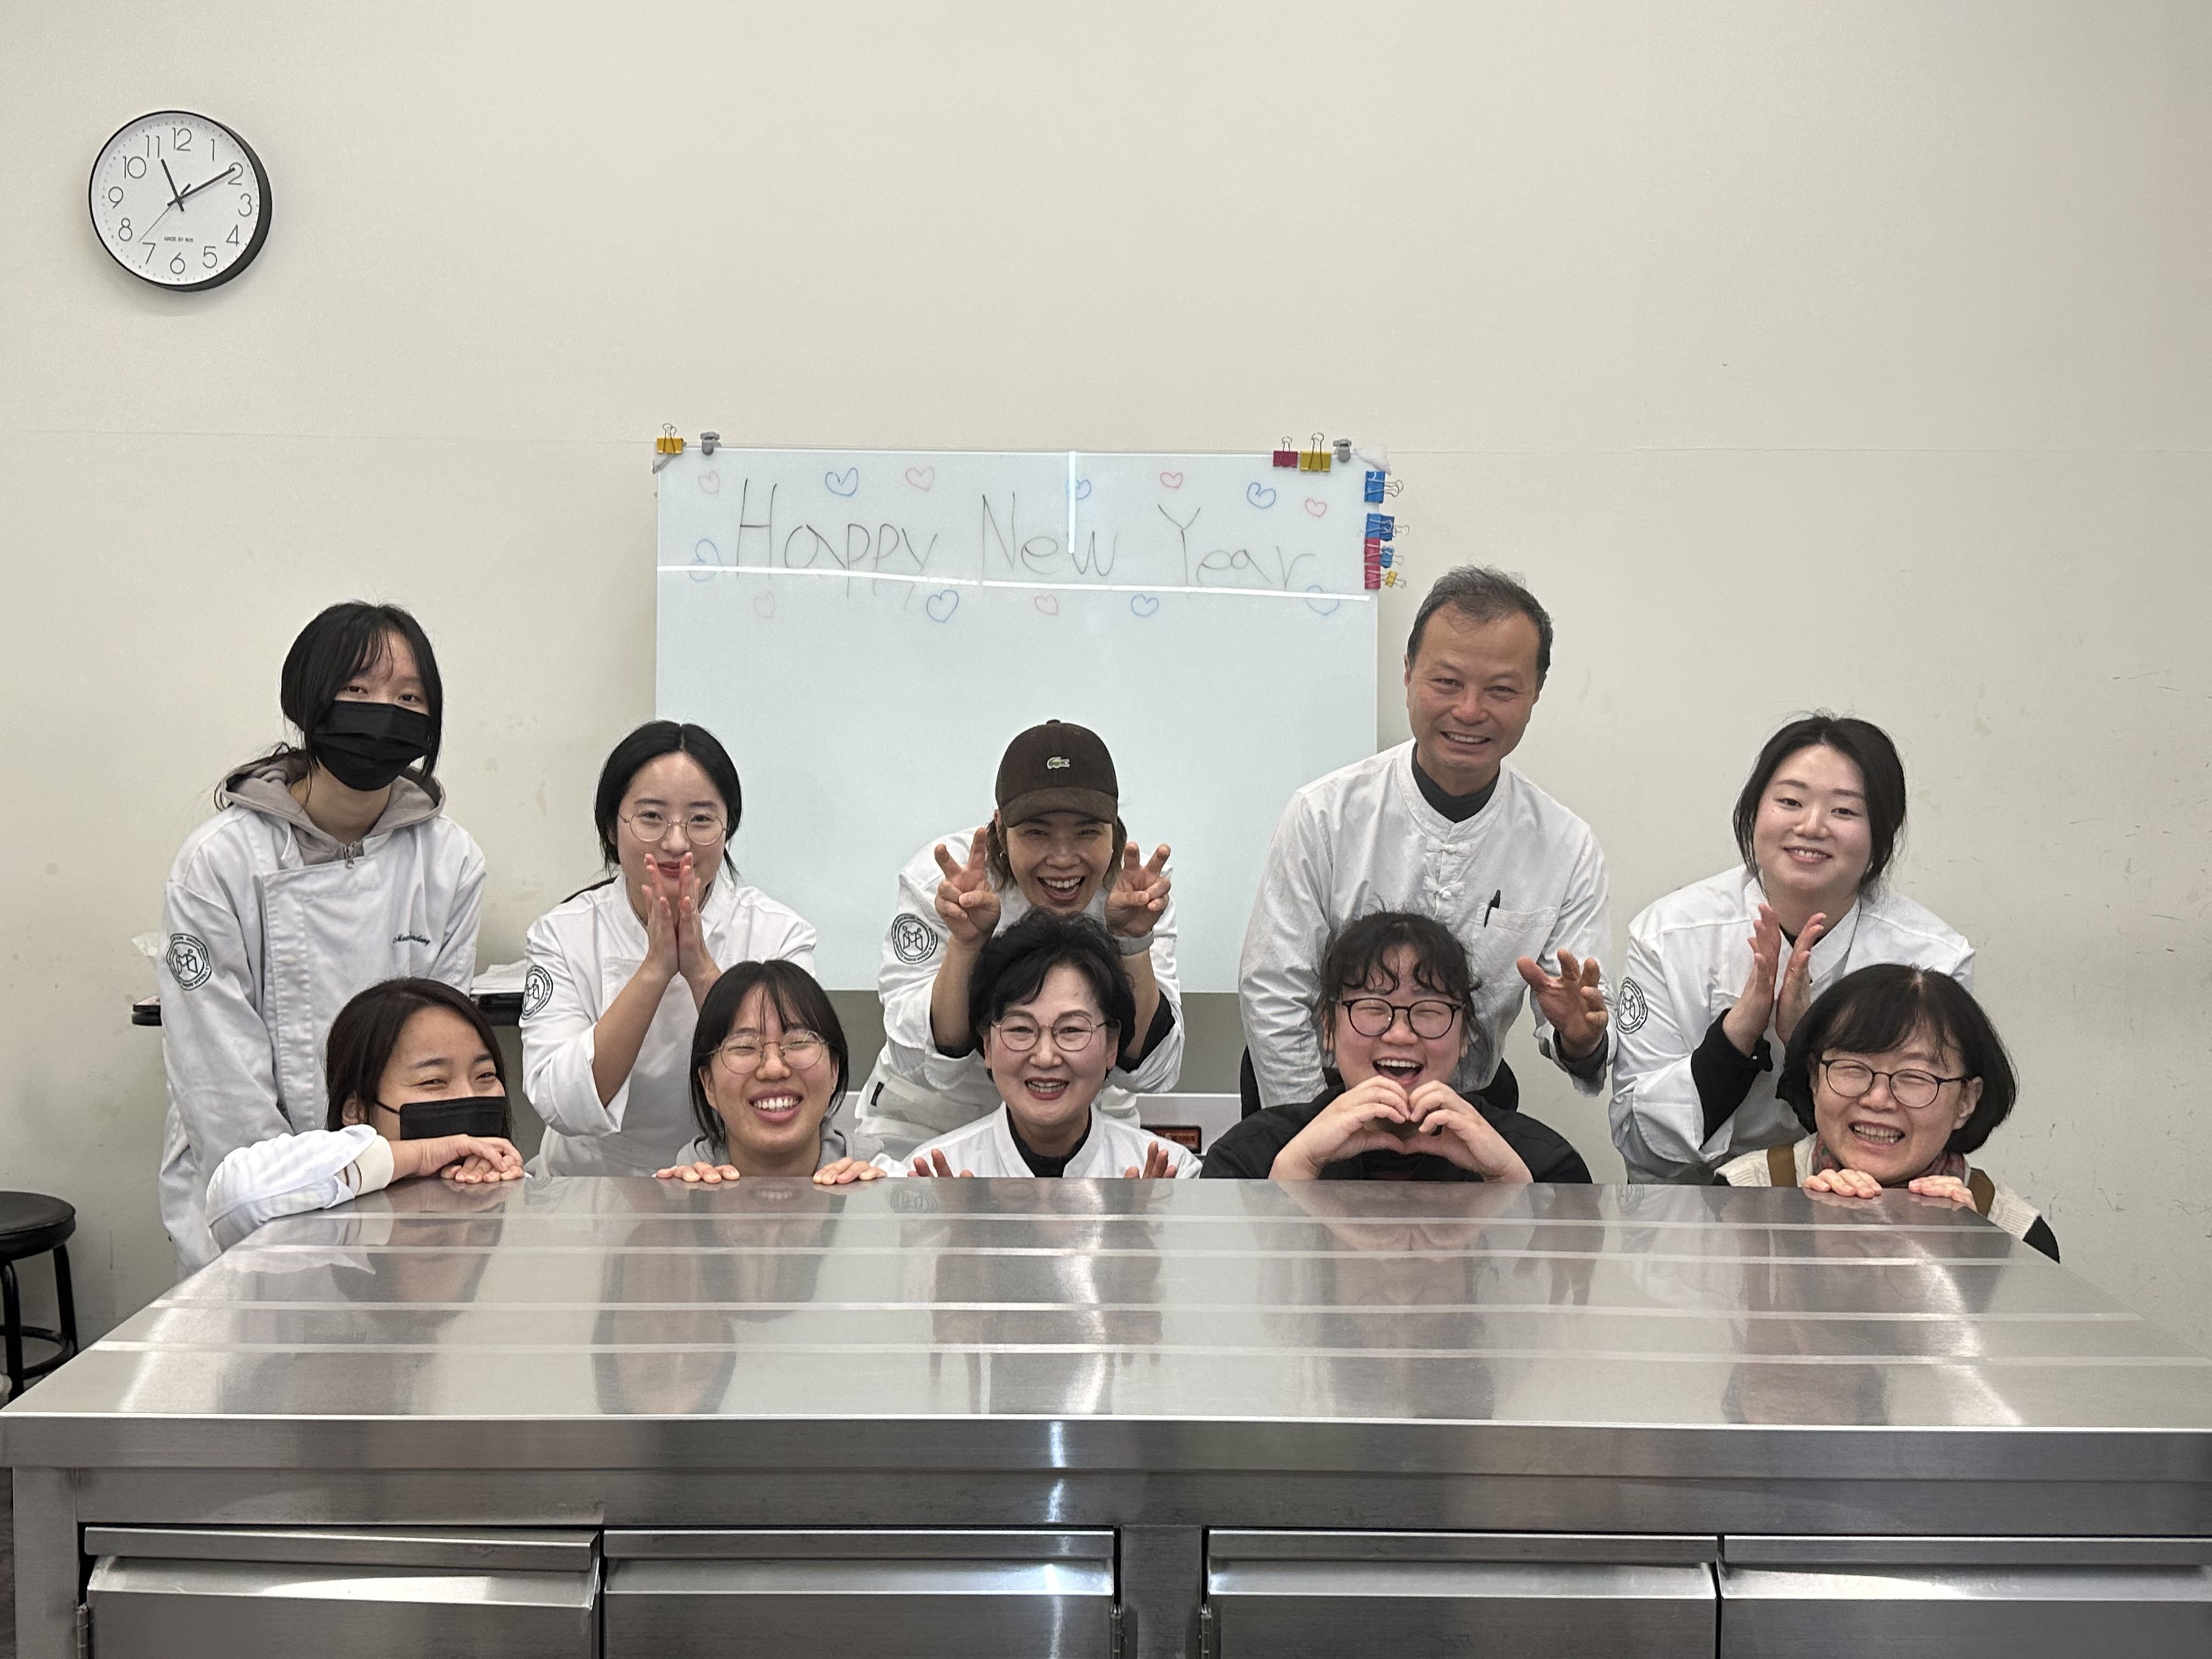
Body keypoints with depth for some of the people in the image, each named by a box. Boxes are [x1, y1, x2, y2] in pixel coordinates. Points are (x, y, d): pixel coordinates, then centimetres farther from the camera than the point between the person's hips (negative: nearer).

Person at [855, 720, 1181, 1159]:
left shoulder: (1135, 889, -13)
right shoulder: (936, 879, -18)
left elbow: (1149, 1073, -17)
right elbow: (923, 1065, -22)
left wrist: (1132, 941, -29)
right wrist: (965, 942, -35)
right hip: (930, 1125, -3)